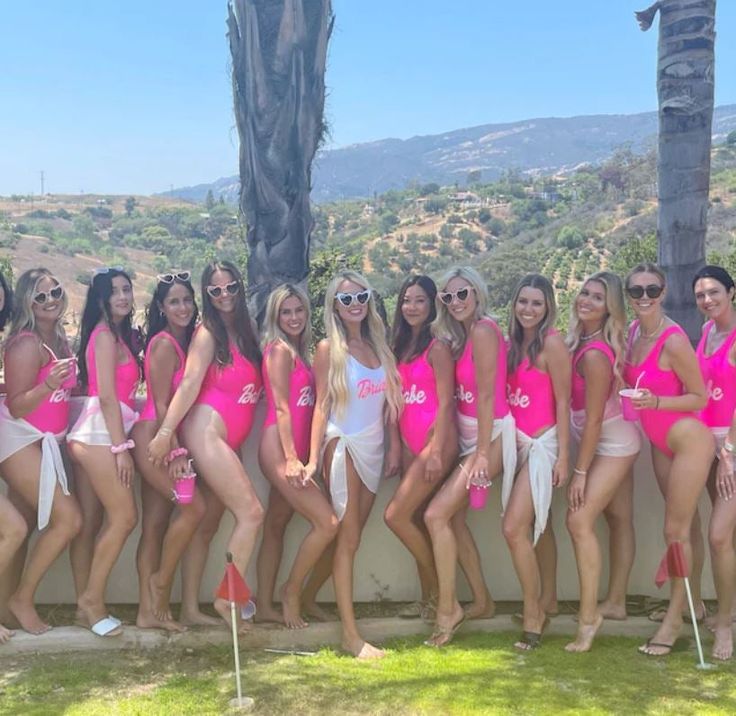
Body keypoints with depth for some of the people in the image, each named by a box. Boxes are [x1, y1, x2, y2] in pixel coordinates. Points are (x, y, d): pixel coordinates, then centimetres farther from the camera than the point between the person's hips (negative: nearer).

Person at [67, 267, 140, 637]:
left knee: (91, 523, 9)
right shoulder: (105, 334, -7)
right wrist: (121, 447, -16)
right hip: (99, 433, -9)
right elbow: (106, 395, -14)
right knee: (124, 517, -9)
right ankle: (92, 599, -2)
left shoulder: (118, 334, 20)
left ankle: (85, 605, 13)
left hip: (93, 435, 9)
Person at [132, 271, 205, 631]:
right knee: (193, 506, -14)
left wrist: (177, 447, 7)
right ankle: (161, 582, 3)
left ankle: (149, 609, 10)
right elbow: (160, 403, -14)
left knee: (156, 525, 7)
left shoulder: (185, 342, 14)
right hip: (153, 437, -9)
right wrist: (177, 451, -17)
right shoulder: (164, 344, -11)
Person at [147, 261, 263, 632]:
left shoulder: (244, 332, 16)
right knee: (250, 512, -13)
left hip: (228, 439, 7)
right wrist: (165, 432, -21)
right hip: (206, 432, -7)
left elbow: (252, 388, 21)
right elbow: (190, 383, -16)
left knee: (207, 524, 7)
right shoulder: (208, 333, -5)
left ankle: (190, 607, 12)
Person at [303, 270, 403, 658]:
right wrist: (313, 458, -13)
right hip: (343, 444, -6)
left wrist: (394, 446, 9)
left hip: (372, 448, 6)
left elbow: (389, 401, 12)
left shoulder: (378, 345, 10)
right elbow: (322, 404, -7)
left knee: (351, 535, 9)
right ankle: (350, 633, -4)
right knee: (348, 537, -6)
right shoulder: (329, 349, -4)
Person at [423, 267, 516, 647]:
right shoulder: (461, 334, 13)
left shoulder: (483, 330, -16)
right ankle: (482, 601, 23)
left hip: (492, 435, -9)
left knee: (436, 514, -13)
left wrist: (483, 453, -17)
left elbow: (486, 395, -18)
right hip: (470, 435, 9)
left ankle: (448, 608, -1)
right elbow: (463, 393, 11)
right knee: (453, 517, 10)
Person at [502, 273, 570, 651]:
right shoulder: (514, 341, 9)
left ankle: (533, 614, 2)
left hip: (542, 443, -7)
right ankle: (545, 606, 26)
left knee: (514, 528, -12)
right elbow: (509, 394, 11)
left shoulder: (552, 343, -12)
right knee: (538, 528, 15)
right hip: (518, 442, 7)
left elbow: (563, 401, -12)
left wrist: (563, 455, -12)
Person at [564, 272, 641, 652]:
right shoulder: (580, 339, -1)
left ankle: (589, 616, -10)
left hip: (613, 445, -10)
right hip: (615, 443, 10)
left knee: (580, 520, -16)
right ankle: (617, 599, 31)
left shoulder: (595, 354, -27)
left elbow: (593, 420, -23)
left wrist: (579, 472, -18)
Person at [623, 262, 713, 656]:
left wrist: (655, 401, -28)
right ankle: (684, 604, 28)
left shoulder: (673, 341, -22)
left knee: (676, 530, -1)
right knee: (681, 526, 16)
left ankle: (674, 618, 11)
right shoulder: (632, 332, 0)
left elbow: (700, 397, -15)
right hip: (661, 443, 7)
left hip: (689, 440, -7)